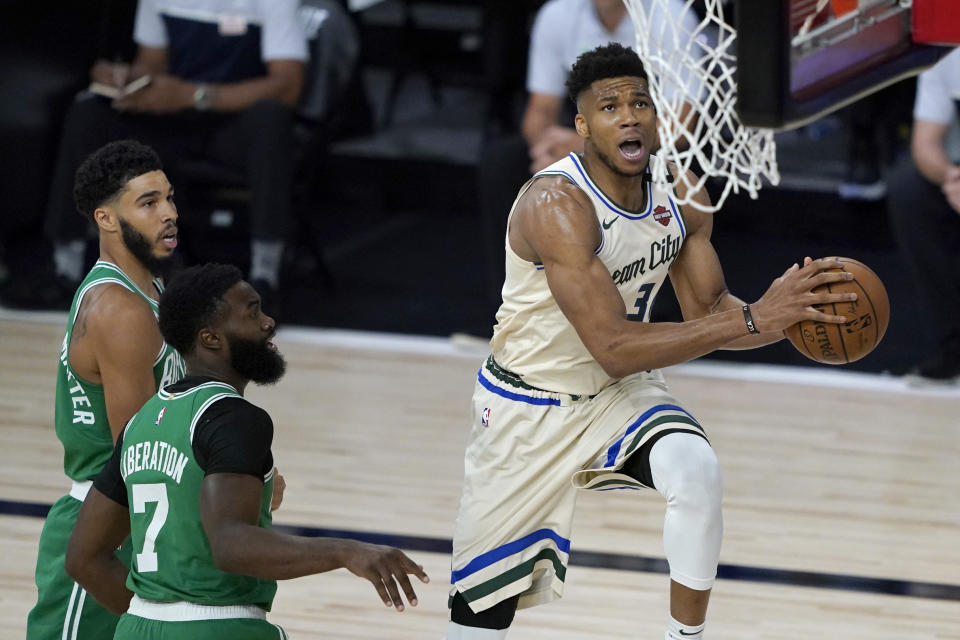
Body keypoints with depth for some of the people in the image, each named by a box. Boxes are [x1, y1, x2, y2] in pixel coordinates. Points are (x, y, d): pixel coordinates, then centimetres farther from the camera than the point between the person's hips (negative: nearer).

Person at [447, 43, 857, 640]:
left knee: (698, 472, -27)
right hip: (528, 406, -4)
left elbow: (709, 311, -1)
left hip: (622, 393, 4)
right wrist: (751, 321, -38)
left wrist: (791, 313, -24)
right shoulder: (556, 204, -30)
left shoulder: (682, 197, -9)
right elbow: (614, 348, -35)